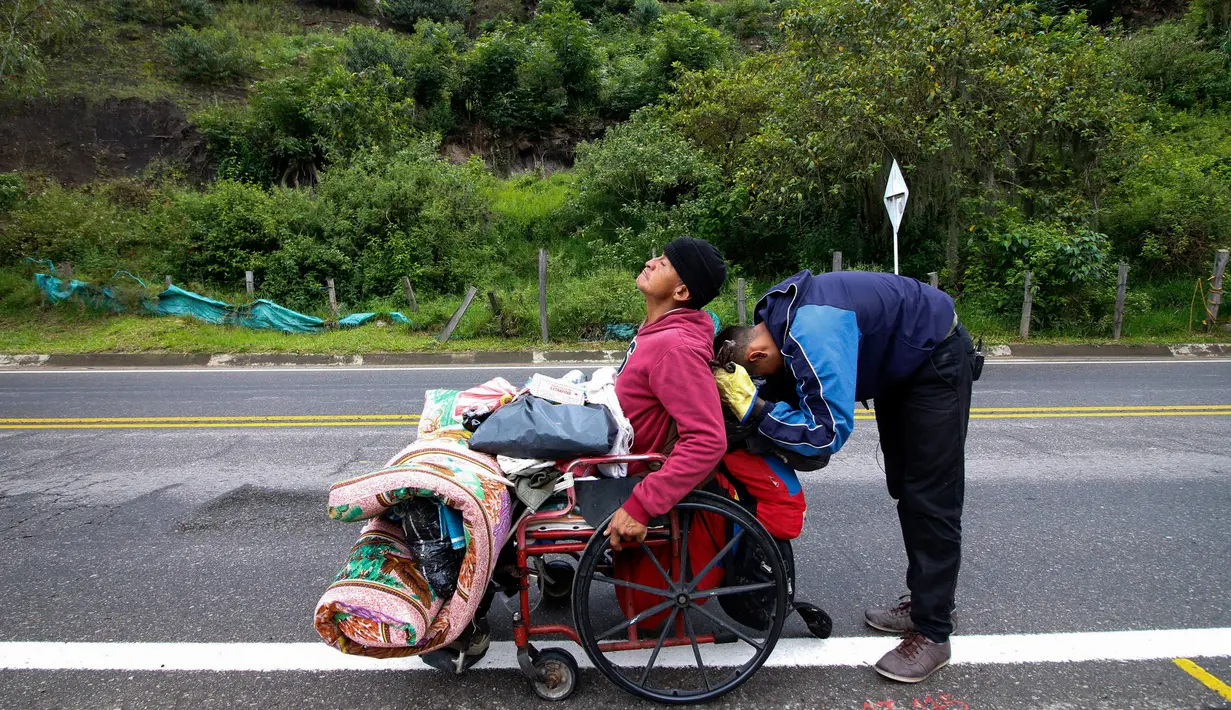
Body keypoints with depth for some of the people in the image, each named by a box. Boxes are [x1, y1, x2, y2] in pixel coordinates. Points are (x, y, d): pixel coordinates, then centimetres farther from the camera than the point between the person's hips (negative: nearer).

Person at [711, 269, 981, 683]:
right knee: (904, 488, 16)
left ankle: (933, 633, 2)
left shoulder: (813, 338, -39)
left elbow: (829, 433, -38)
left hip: (937, 359, -10)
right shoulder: (775, 322, -10)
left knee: (930, 498, -8)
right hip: (900, 363, 10)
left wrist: (751, 407, -38)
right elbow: (789, 389, 0)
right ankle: (927, 601, 31)